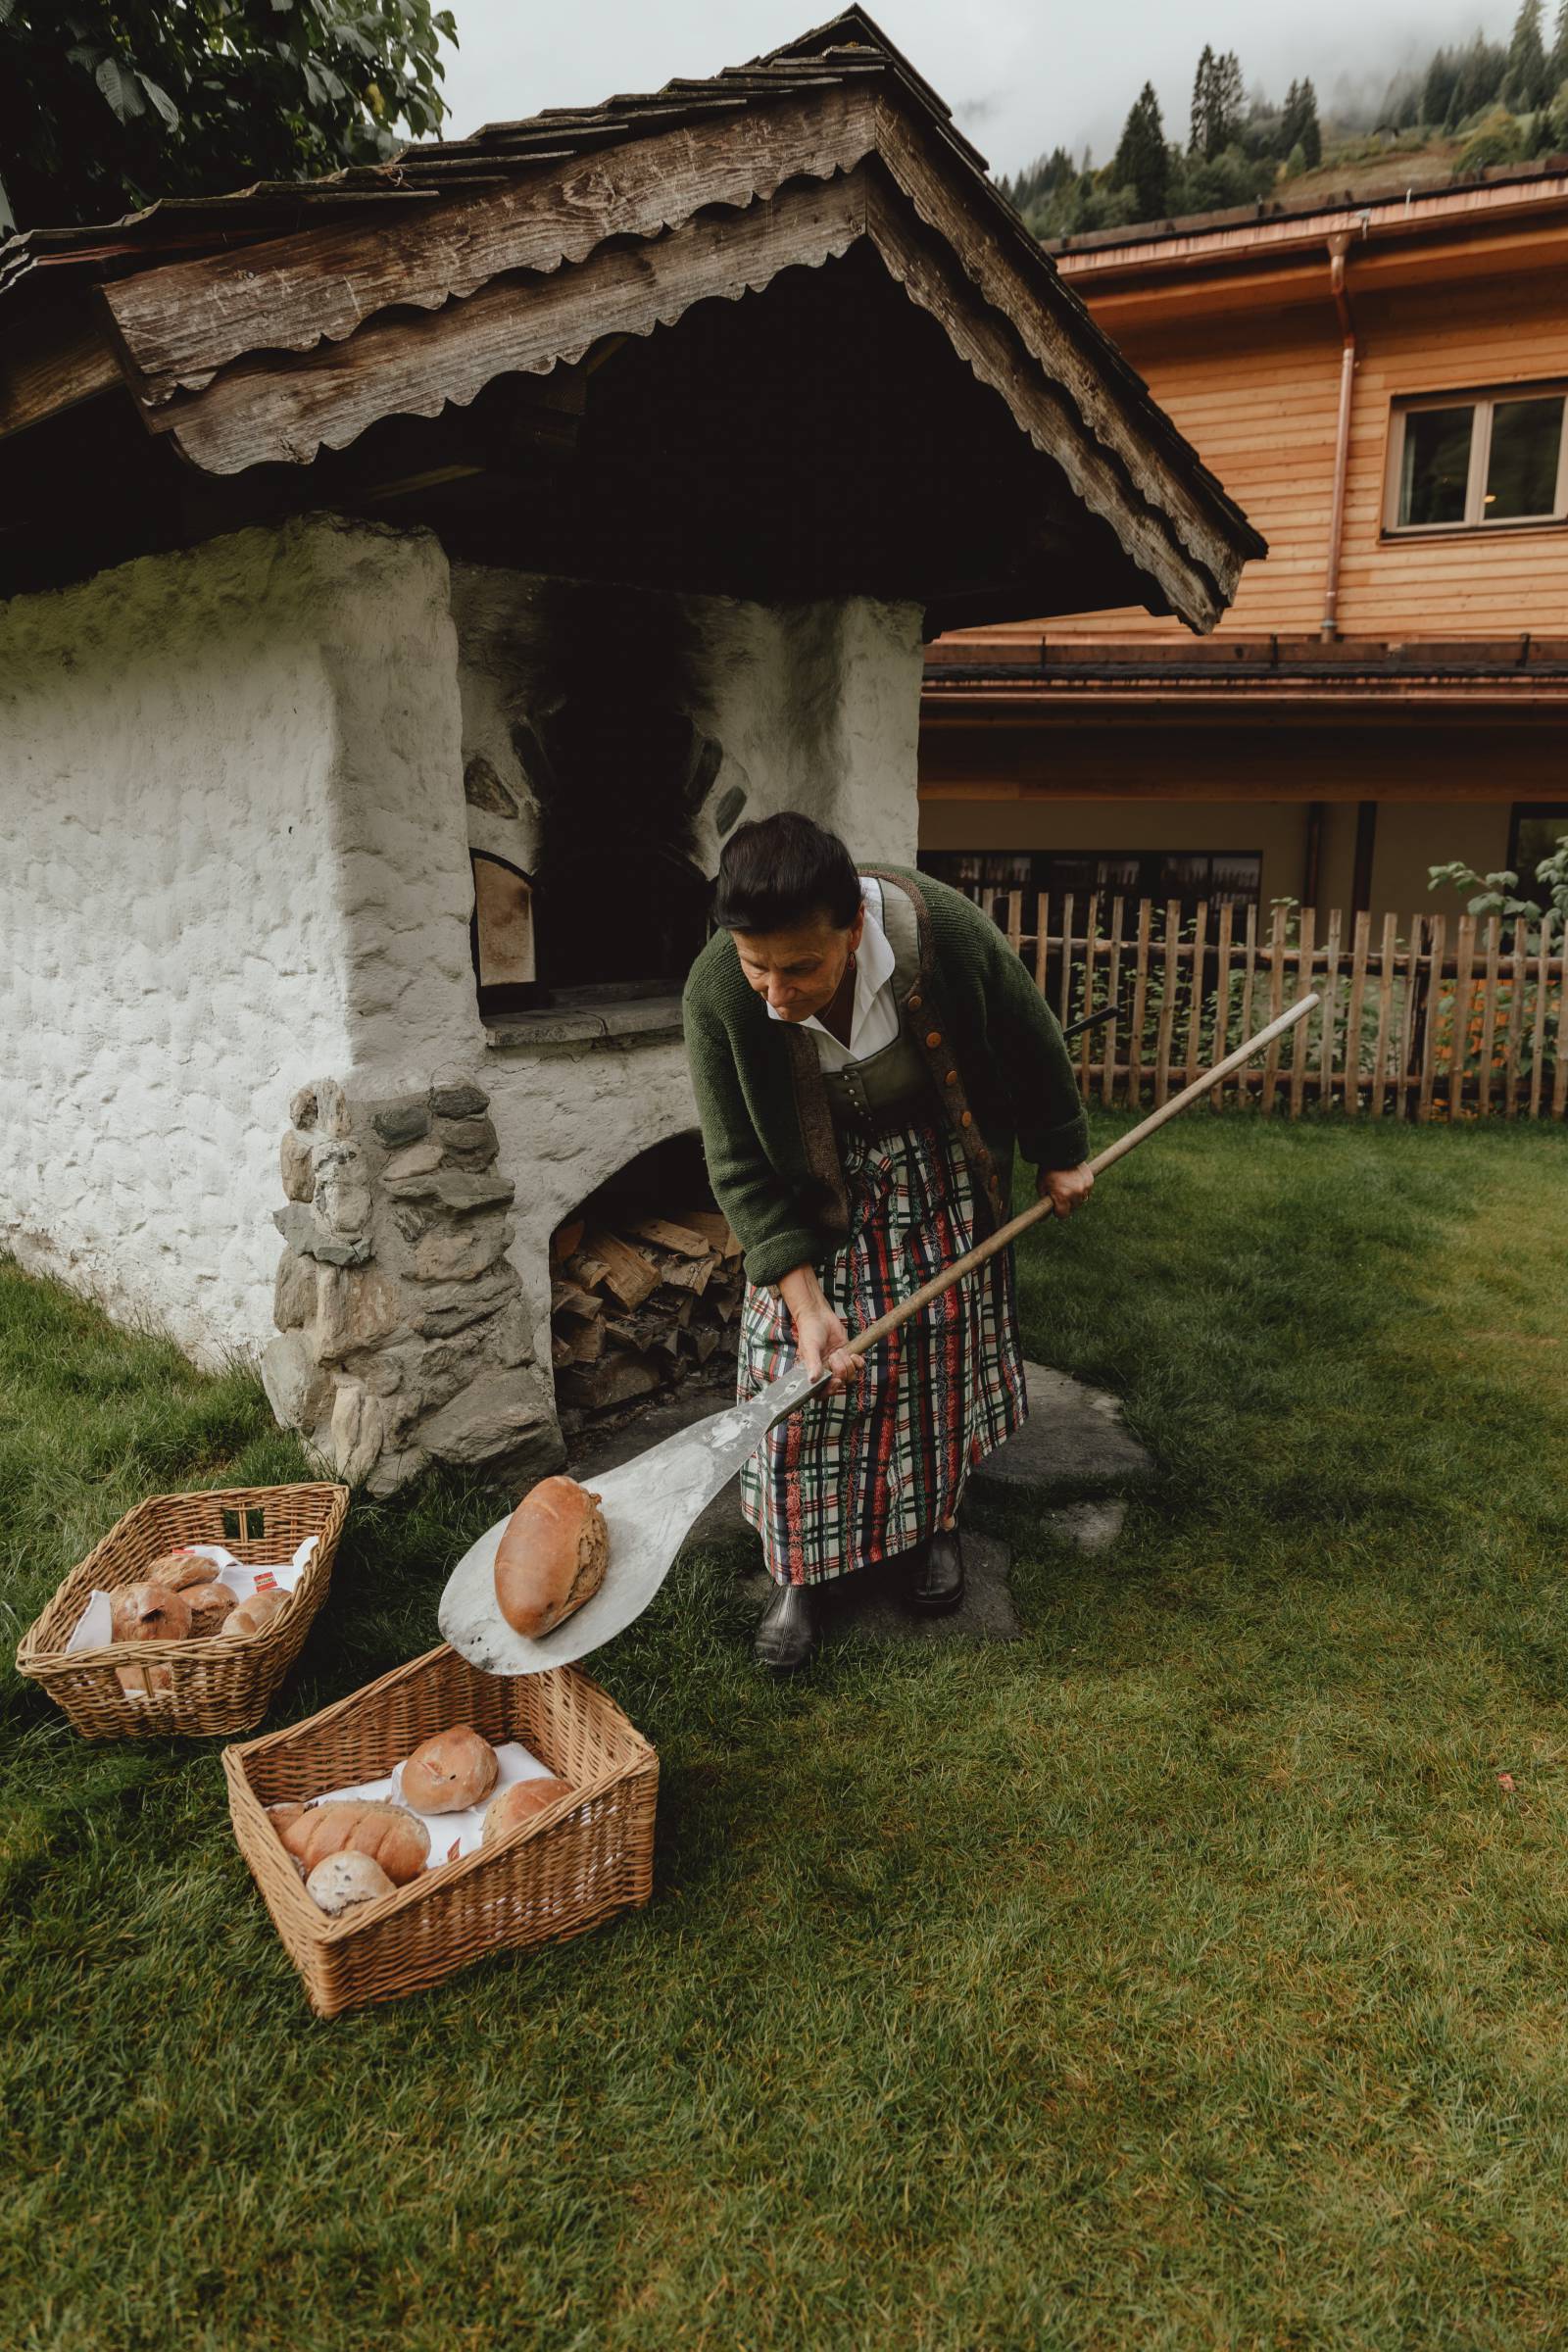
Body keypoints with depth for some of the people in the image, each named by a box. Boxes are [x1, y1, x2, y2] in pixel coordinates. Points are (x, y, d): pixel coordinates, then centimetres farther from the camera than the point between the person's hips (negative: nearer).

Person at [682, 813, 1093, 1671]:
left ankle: (932, 1521, 35)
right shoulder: (718, 992, -31)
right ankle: (798, 1570, 16)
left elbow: (1030, 1044, -11)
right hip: (814, 1187, 0)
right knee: (798, 1371, -3)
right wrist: (806, 1303, -27)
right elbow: (742, 1169, -21)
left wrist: (1060, 1155, 2)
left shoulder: (941, 930, -32)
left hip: (938, 1162, 1)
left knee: (941, 1348, 11)